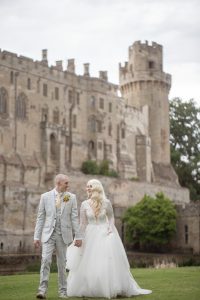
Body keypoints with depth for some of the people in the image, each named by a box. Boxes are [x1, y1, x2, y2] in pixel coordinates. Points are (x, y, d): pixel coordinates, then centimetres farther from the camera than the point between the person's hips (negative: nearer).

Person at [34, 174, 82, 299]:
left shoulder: (71, 197, 4)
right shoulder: (45, 196, 3)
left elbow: (74, 218, 2)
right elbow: (40, 217, 4)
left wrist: (78, 236, -2)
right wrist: (37, 236, 1)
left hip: (63, 235, 1)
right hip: (48, 234, -1)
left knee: (62, 263, 6)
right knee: (46, 260, -14)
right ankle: (42, 290, -12)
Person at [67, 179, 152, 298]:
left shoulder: (106, 203, -4)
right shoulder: (85, 204, -2)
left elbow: (111, 217, 9)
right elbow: (82, 223, 2)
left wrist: (110, 228, -8)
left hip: (105, 234, -1)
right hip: (90, 235, 1)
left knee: (108, 264, -1)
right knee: (89, 265, 2)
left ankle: (111, 289, 10)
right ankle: (88, 290, 14)